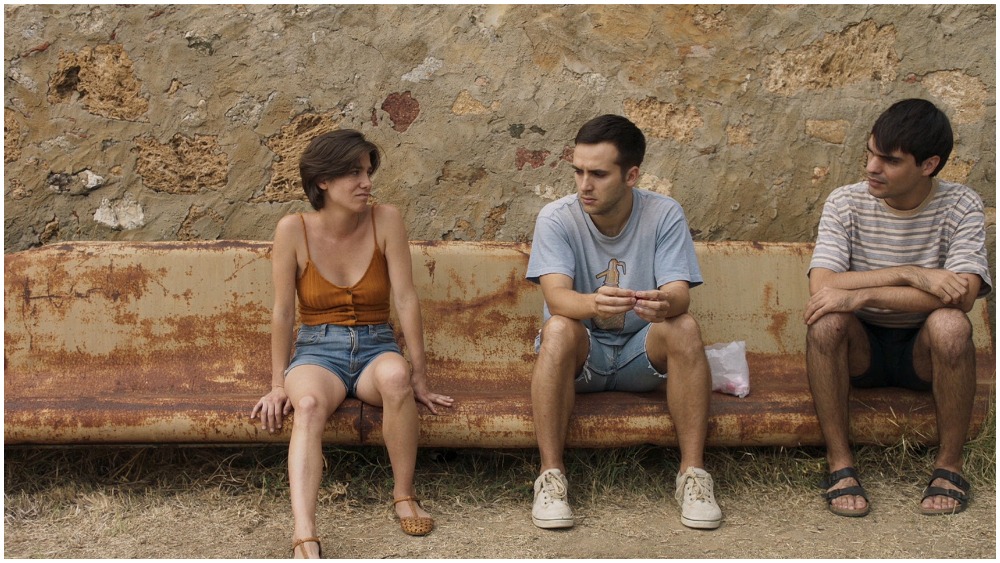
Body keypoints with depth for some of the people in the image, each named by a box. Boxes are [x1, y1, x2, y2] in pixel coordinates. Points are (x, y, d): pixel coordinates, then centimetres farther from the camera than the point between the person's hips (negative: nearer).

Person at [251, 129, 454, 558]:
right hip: (317, 350, -1)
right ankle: (304, 537, -46)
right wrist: (278, 385, -3)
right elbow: (283, 312, -3)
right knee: (309, 403, -35)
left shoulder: (385, 220, -5)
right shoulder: (294, 230, -6)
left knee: (396, 376, -36)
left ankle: (404, 494, -16)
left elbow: (406, 299, -6)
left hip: (374, 348, 1)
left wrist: (419, 377, -7)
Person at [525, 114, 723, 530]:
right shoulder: (556, 218, -12)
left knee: (684, 327, -29)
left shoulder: (664, 214, -9)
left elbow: (679, 293, -20)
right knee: (559, 329, -33)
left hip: (642, 355, 1)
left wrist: (664, 303, -46)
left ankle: (693, 473, -23)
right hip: (581, 355, -1)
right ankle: (551, 476, -27)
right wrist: (592, 304, -50)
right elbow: (556, 295, -26)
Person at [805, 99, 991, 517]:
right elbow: (821, 287, -22)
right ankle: (839, 463, -19)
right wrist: (910, 274, -30)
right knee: (825, 320, -30)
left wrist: (861, 295, -34)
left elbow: (962, 294, -27)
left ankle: (949, 465, -14)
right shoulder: (846, 203, -9)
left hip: (924, 350, -1)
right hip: (861, 347, 1)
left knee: (950, 324, -33)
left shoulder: (961, 207, -10)